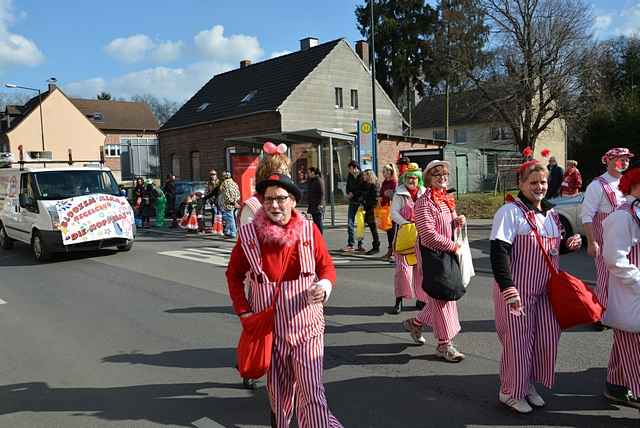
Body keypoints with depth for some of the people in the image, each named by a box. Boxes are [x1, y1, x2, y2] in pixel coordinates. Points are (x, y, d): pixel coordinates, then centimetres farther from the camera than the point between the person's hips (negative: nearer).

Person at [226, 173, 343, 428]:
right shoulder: (249, 234, -5)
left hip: (306, 324, -1)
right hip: (269, 326, 1)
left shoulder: (309, 230, -6)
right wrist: (243, 310, -1)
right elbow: (234, 274, 7)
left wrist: (325, 285, -19)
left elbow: (327, 267, 3)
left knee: (312, 390, -4)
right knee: (278, 388, 17)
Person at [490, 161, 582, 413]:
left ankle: (529, 385, 32)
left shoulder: (550, 214, 12)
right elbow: (499, 252, -19)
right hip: (517, 289, -7)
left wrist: (569, 245, 3)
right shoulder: (511, 212, -13)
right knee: (517, 339, 1)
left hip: (544, 290, 7)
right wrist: (508, 289, -26)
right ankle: (510, 392, 21)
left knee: (547, 338, 11)